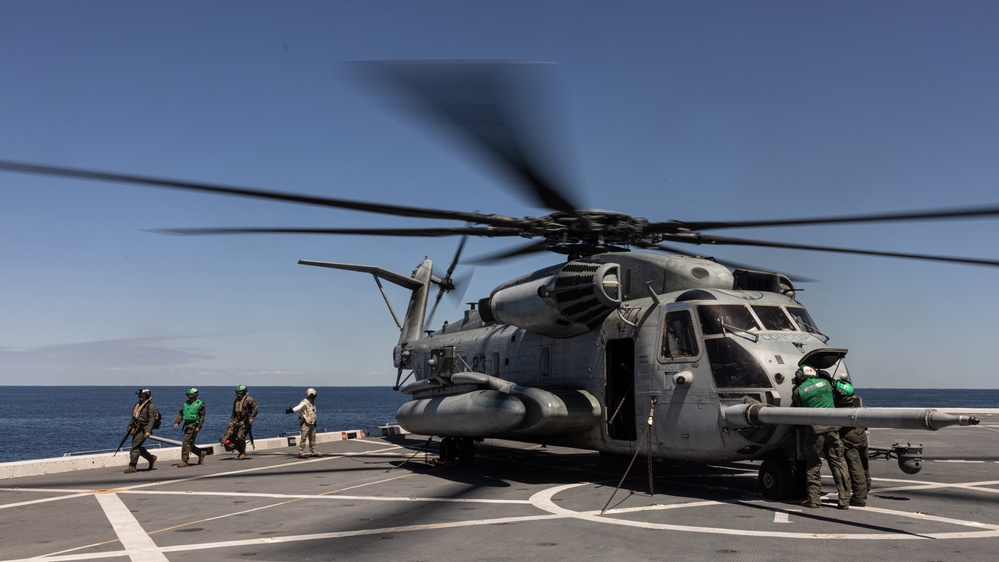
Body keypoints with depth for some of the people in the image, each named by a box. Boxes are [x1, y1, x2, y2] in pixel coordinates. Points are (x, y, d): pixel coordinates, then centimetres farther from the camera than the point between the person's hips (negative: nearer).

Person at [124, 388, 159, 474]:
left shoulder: (151, 406, -10)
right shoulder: (137, 405, 16)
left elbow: (152, 419, -17)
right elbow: (133, 417, 24)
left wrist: (148, 431, -25)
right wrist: (129, 427, 18)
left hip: (144, 429, -9)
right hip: (136, 429, 9)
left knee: (135, 447, -12)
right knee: (137, 447, 9)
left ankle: (132, 466, -7)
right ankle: (151, 458, 26)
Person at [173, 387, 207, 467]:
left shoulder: (200, 404, -4)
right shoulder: (185, 404, 14)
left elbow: (202, 416, -7)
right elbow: (180, 414, 12)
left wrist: (199, 427, -14)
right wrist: (176, 422, -3)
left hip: (193, 425, -7)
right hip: (186, 425, 7)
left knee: (186, 443, -12)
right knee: (189, 444, 11)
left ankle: (184, 461, -10)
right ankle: (201, 453, 30)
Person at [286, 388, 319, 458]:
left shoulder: (312, 403, 15)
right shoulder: (304, 402, -13)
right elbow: (298, 407, -33)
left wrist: (314, 421, 32)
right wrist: (292, 410, -52)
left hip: (312, 423, 8)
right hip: (306, 424, -8)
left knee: (312, 438, 12)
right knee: (303, 438, -8)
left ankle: (313, 452, 20)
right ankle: (301, 453, -6)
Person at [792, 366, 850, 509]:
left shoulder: (799, 391, 1)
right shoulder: (825, 382, 11)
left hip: (814, 429, -3)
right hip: (832, 426, 3)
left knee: (813, 464, 7)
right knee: (838, 462, 6)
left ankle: (813, 499, 8)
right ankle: (844, 500, 6)